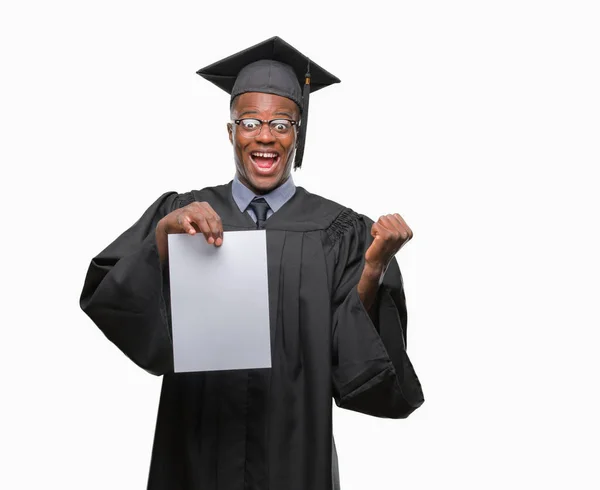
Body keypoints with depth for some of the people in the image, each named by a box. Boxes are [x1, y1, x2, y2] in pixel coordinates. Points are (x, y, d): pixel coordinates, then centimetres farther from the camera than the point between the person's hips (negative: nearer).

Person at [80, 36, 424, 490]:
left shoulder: (340, 231, -4)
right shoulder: (179, 214, 0)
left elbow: (355, 364, -10)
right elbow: (105, 297, -12)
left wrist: (374, 268, -24)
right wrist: (164, 233, -26)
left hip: (295, 451, -1)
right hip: (196, 448, 1)